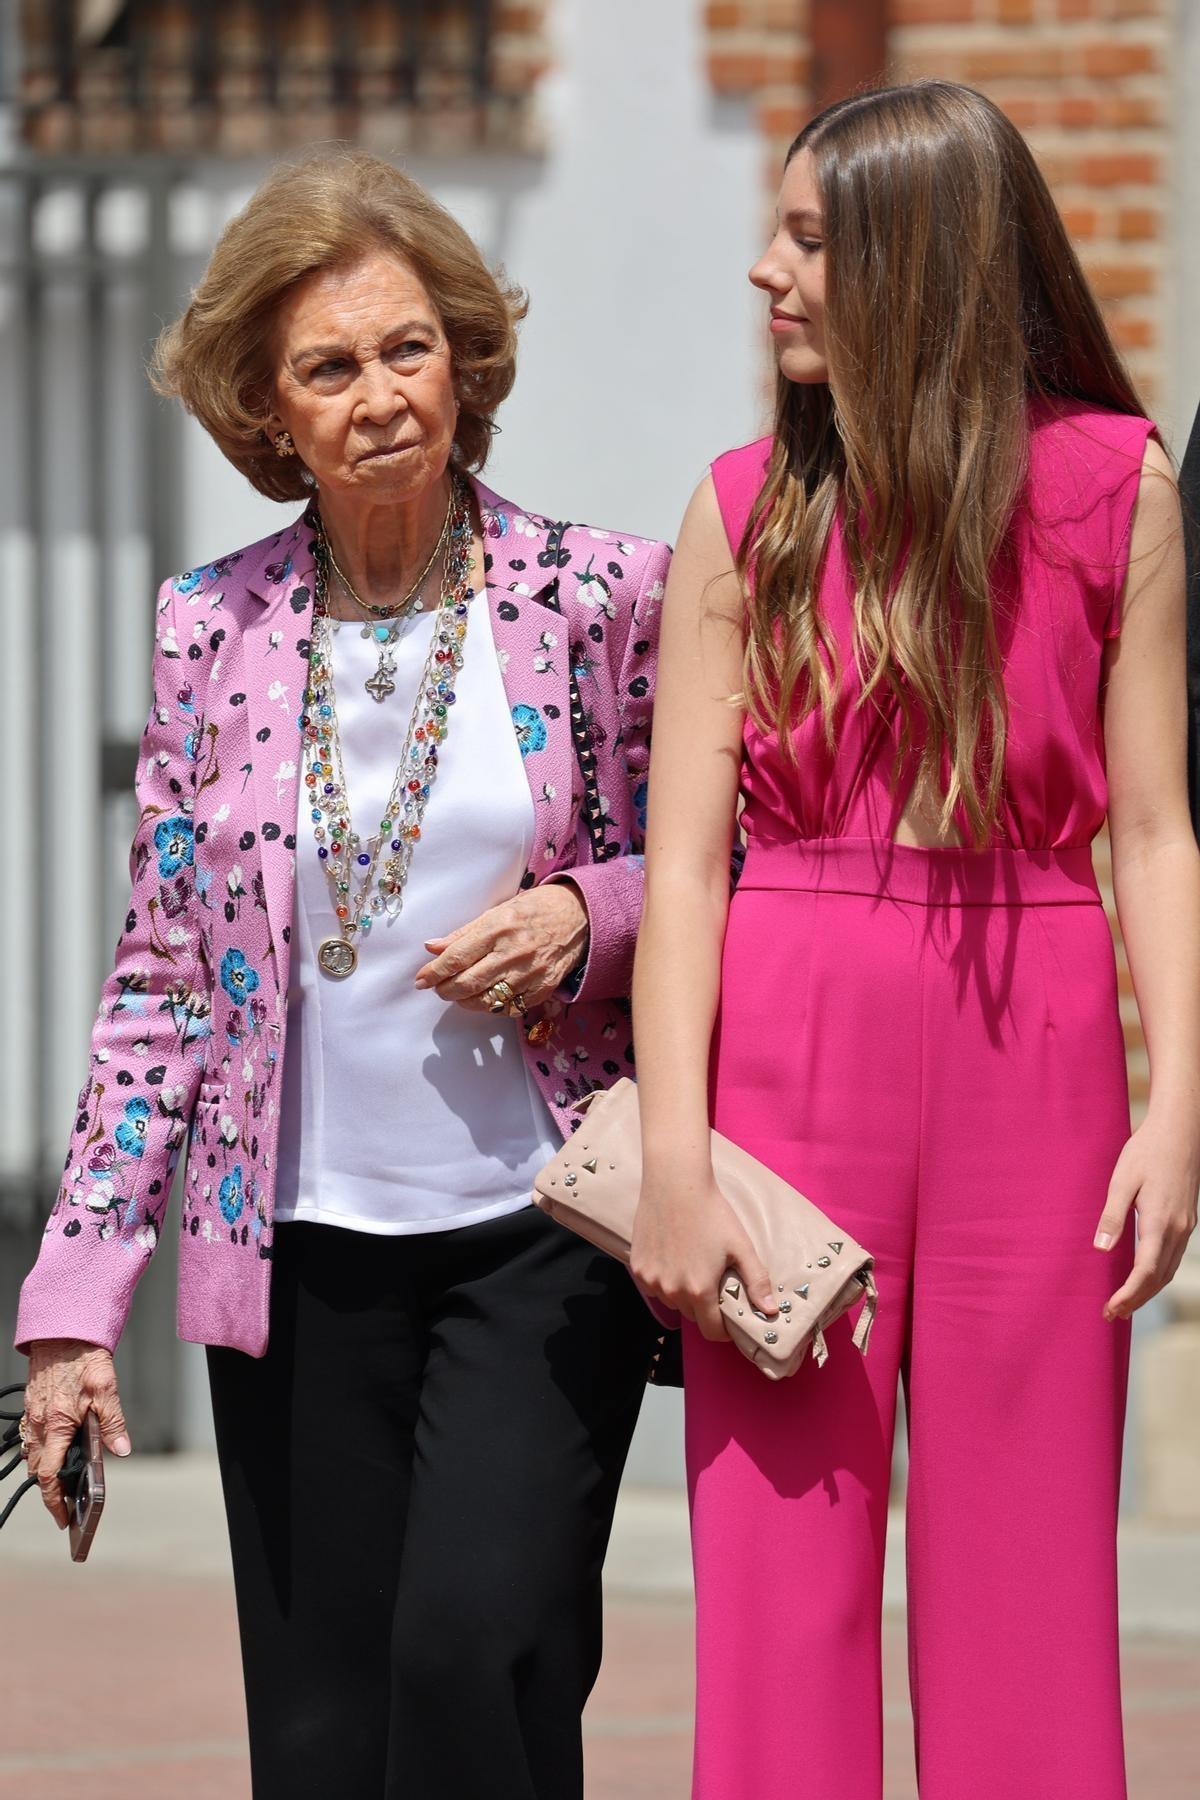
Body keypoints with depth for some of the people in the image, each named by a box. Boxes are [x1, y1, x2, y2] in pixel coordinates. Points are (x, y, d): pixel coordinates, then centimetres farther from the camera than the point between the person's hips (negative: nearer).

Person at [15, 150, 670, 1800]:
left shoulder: (600, 597, -2)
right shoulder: (213, 631, 4)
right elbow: (161, 978, 8)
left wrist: (586, 920, -14)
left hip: (540, 1230, -2)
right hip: (300, 1250, 2)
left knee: (476, 1644, -18)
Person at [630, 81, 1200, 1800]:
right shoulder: (749, 507, 5)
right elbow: (684, 854, 1)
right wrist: (674, 1161, -8)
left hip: (1035, 1042, 0)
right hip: (788, 1045, 0)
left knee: (1023, 1589, 3)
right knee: (779, 1582, 0)